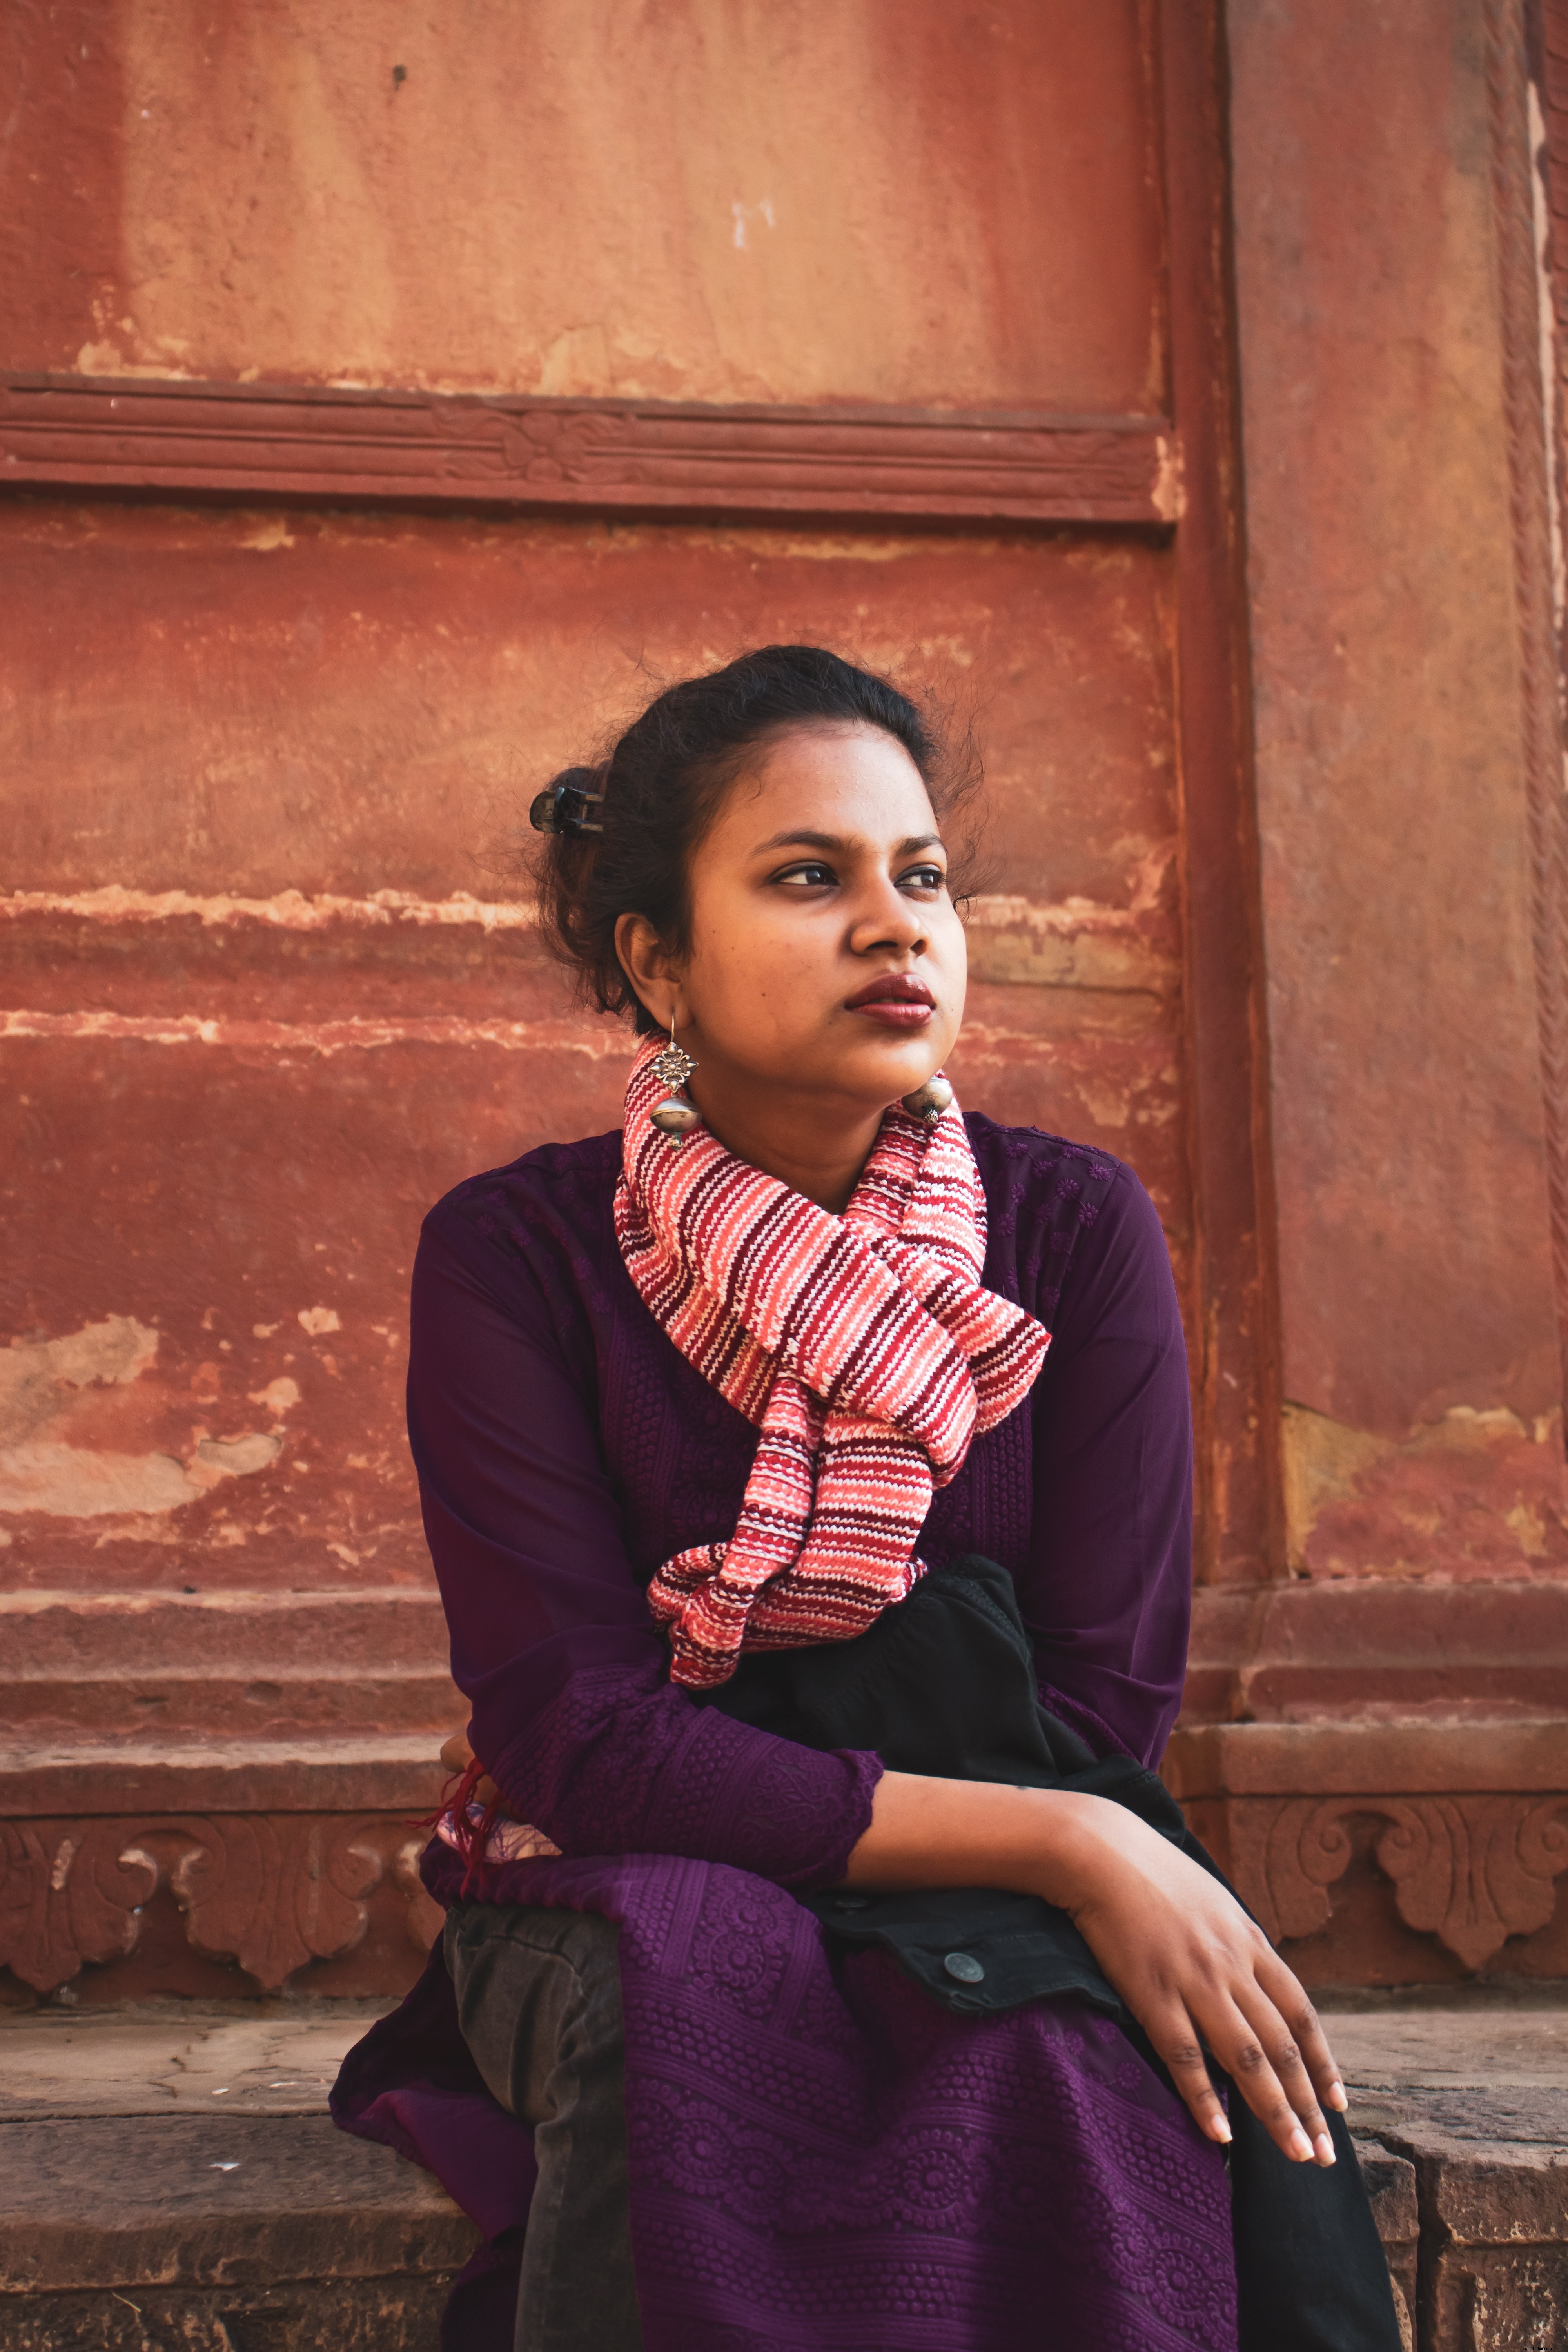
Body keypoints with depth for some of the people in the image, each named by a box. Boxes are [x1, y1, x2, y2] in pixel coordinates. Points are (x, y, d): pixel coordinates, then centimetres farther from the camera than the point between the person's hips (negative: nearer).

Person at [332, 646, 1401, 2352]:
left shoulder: (1074, 1231, -2)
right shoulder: (518, 1255, -8)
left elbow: (1103, 1702, -6)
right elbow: (573, 1736, -18)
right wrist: (1069, 1849, -26)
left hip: (990, 1931, 1)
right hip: (621, 1914, -1)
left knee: (1060, 2042, -33)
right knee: (706, 1992, -36)